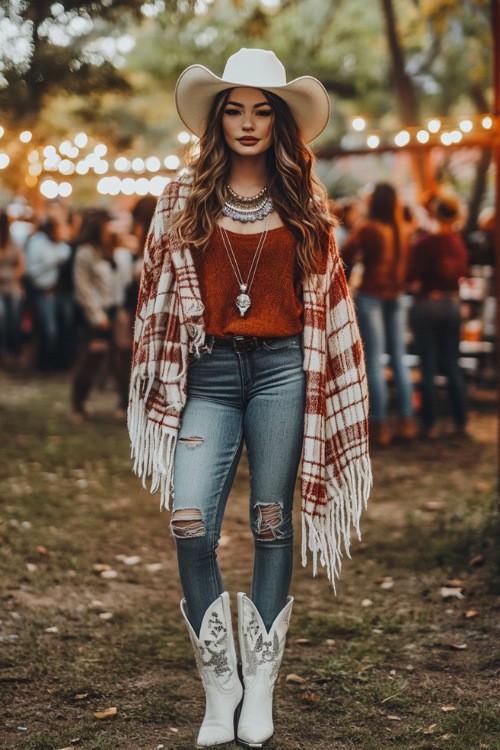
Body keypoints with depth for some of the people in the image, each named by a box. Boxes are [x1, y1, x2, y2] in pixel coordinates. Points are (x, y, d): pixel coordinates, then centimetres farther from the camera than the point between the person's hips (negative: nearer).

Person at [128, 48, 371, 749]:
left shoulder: (304, 198, 10)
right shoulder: (184, 195, 8)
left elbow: (325, 293, 14)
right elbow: (163, 289, 10)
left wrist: (321, 381, 10)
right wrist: (166, 386, 6)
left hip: (281, 367, 0)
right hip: (210, 370, 0)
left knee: (272, 522, 2)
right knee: (190, 524, -13)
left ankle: (260, 688, 12)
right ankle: (219, 687, 1)